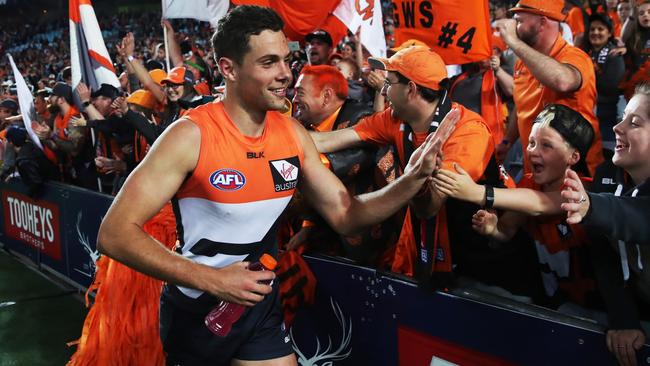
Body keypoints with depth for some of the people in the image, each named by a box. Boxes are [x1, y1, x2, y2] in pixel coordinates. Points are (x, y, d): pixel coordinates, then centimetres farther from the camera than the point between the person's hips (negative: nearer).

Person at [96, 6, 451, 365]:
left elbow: (345, 215, -1)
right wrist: (211, 279, -31)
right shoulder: (191, 135, -21)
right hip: (197, 311, -4)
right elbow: (114, 233, -25)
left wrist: (411, 180, -17)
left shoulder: (293, 134, -4)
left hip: (261, 306, 5)